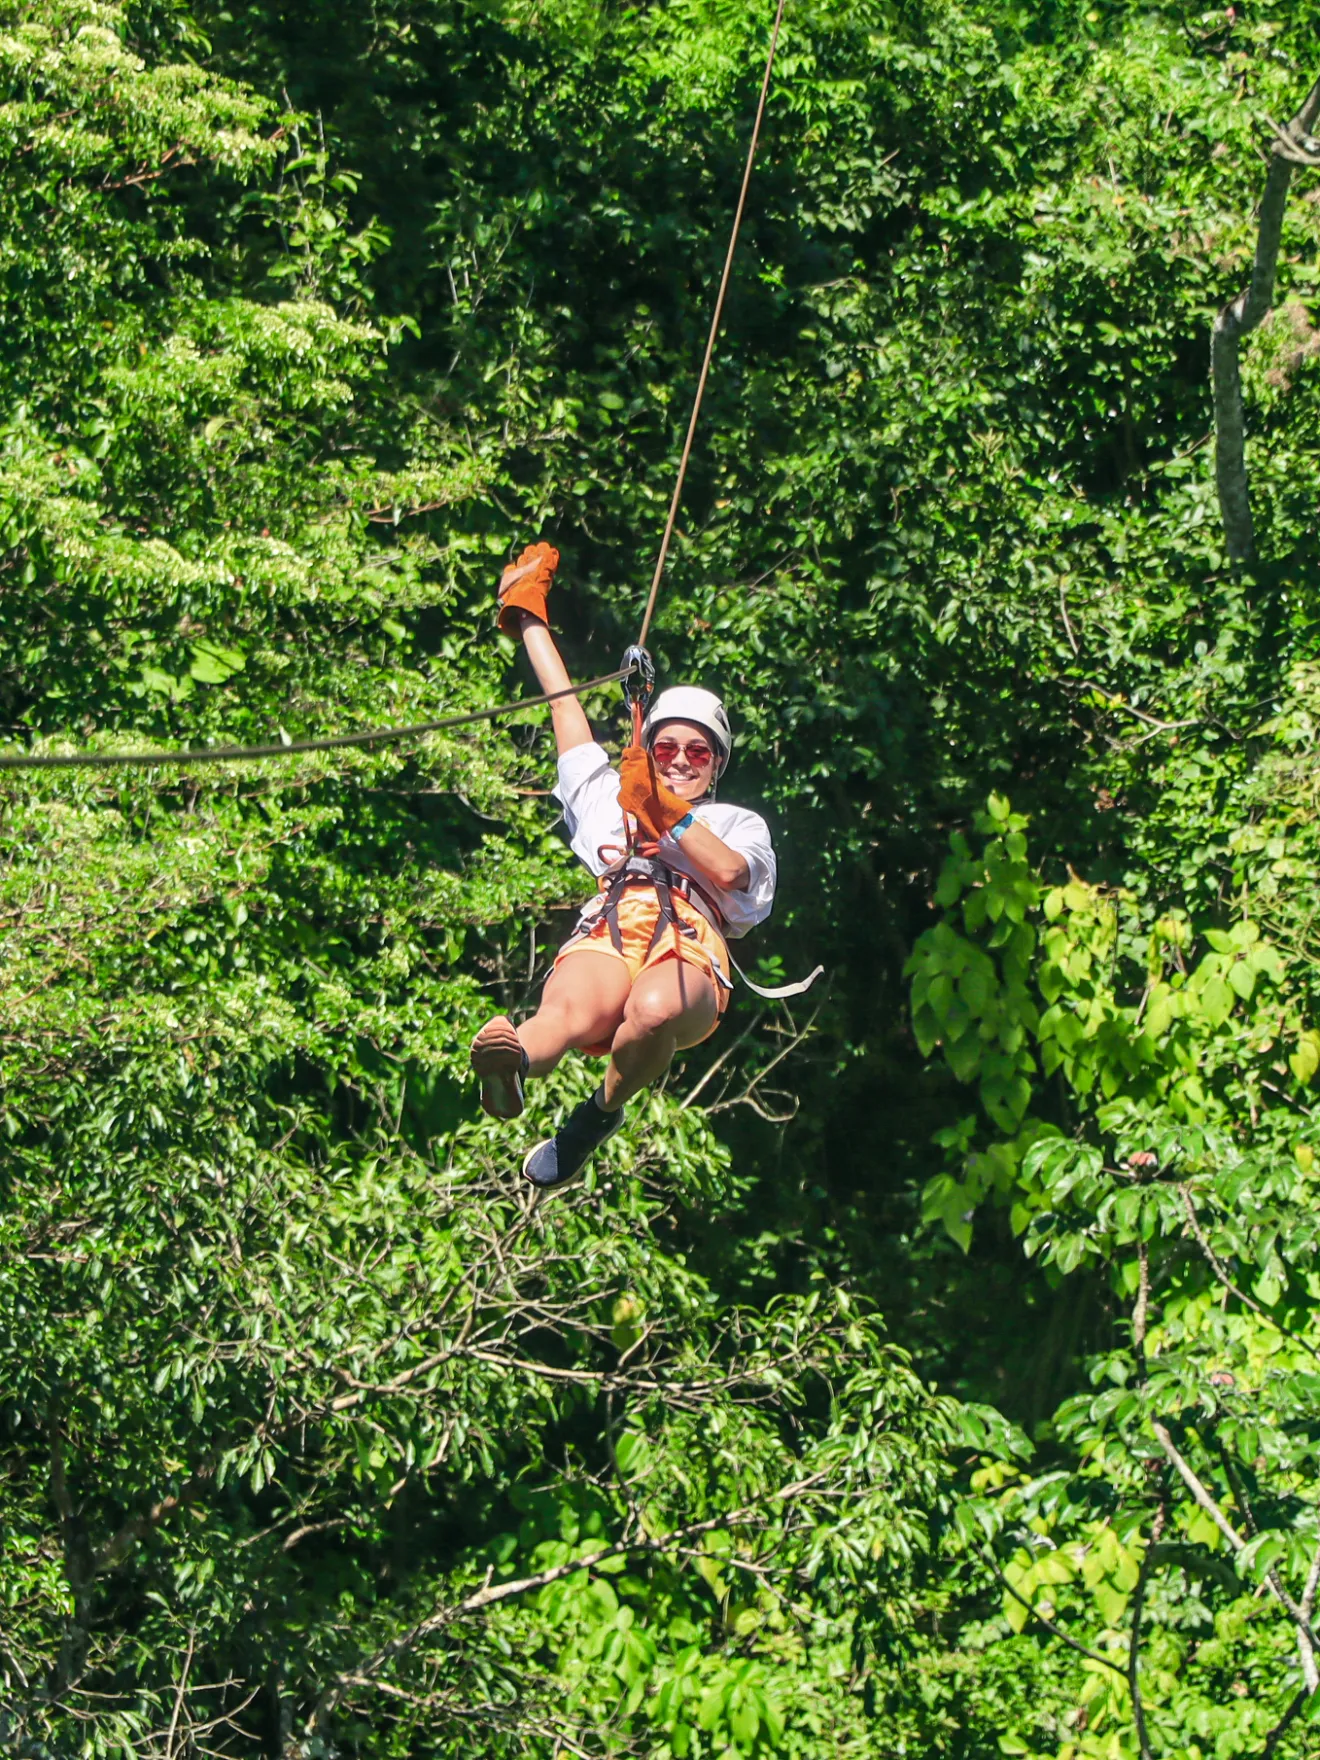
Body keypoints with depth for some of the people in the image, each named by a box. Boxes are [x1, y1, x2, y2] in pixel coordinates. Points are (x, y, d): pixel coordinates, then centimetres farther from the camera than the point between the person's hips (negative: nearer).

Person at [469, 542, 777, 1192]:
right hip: (604, 939, 1)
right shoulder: (612, 796, 41)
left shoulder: (739, 822, 34)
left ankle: (601, 1114, -24)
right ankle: (510, 1063, -71)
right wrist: (529, 618, 49)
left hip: (689, 951, -1)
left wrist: (667, 814, 7)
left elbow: (730, 873, 8)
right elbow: (566, 704, 45)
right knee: (573, 1013, -39)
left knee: (654, 1010, -42)